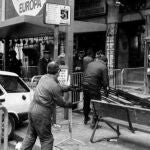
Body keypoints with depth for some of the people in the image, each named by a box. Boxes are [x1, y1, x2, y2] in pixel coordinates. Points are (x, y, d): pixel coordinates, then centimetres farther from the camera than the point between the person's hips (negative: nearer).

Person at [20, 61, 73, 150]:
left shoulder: (43, 78, 4)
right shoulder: (55, 86, -19)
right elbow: (60, 102, -6)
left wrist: (66, 89, 27)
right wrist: (69, 104, 11)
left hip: (32, 108, 8)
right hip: (42, 113, -8)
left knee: (30, 135, 19)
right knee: (47, 139, 6)